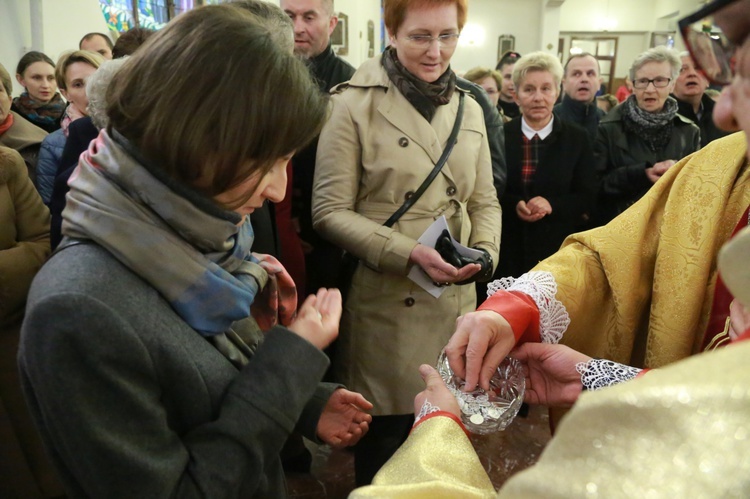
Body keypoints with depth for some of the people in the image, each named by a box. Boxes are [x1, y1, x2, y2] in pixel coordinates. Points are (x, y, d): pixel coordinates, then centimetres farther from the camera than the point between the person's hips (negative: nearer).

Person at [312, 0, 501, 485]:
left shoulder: (469, 109, 9)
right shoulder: (354, 104, -8)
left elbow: (485, 201, 12)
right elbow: (330, 210, -11)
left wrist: (484, 254, -9)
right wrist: (408, 252, -21)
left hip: (454, 300, 5)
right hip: (384, 303, -4)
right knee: (385, 437, 11)